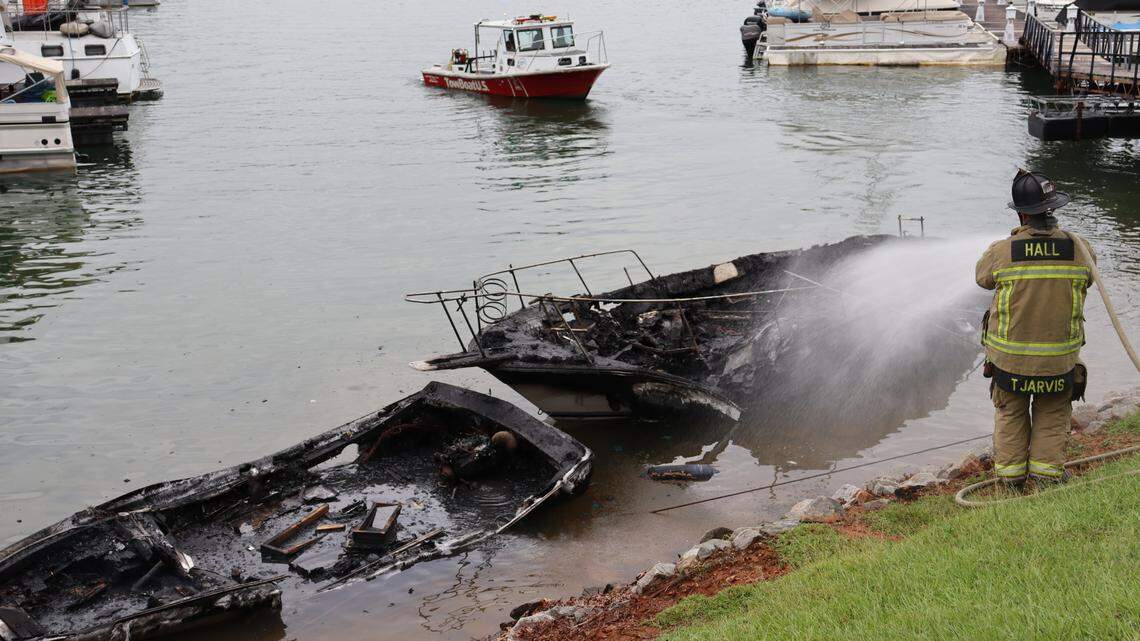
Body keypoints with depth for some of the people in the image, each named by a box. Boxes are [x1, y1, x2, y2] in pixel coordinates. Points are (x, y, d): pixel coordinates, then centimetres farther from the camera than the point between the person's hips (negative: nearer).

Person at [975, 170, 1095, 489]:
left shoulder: (1001, 252, -17)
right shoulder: (1080, 248, -12)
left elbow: (982, 277, 6)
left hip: (1009, 357, 0)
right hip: (1060, 360, 1)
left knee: (1010, 413, 21)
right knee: (1053, 413, 22)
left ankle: (1011, 472, 26)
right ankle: (1047, 469, 19)